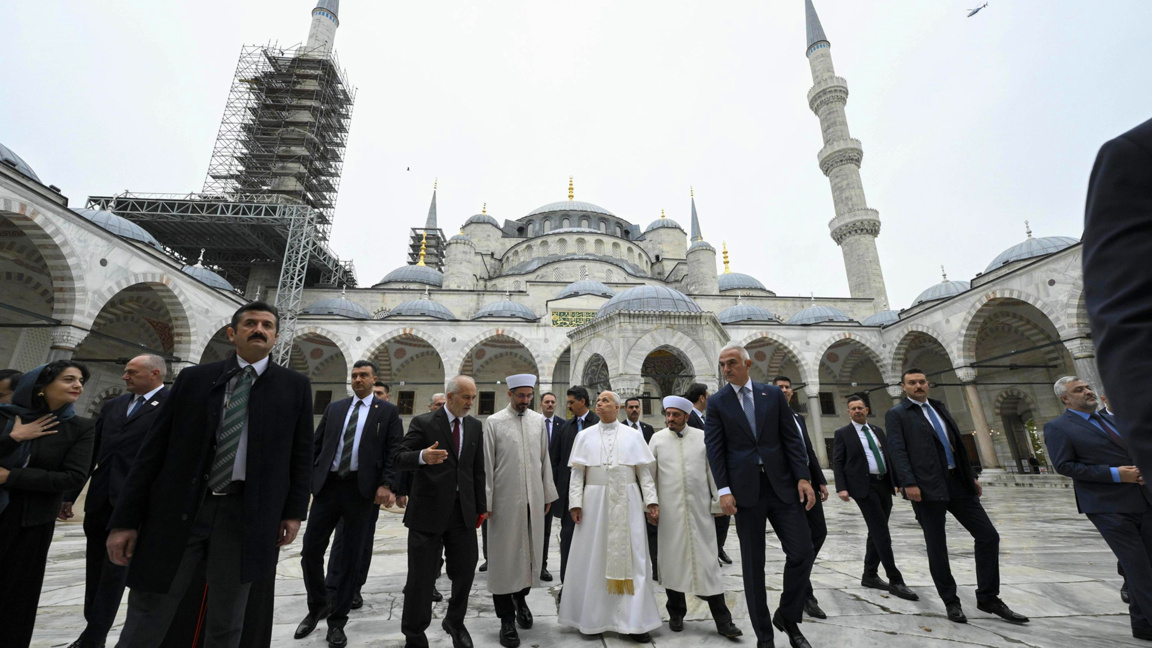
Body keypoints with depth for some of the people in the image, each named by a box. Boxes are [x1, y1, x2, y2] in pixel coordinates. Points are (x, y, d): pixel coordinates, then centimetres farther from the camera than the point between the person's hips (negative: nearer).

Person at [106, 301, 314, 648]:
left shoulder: (294, 386, 2)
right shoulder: (193, 378, 5)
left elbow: (301, 454, 3)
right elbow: (153, 449, 4)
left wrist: (294, 511, -1)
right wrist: (125, 519, 1)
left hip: (246, 514, -1)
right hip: (178, 510, 1)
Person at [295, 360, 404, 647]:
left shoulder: (387, 411, 1)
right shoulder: (334, 408, 13)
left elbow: (394, 452, -4)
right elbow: (316, 446, 13)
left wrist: (386, 485, -15)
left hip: (363, 489, -3)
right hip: (328, 485, 3)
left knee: (352, 558, 7)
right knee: (310, 551, 8)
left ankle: (337, 621, 26)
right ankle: (318, 606, 35)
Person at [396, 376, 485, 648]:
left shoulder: (475, 426, 7)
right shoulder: (422, 422, -6)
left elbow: (478, 470, 10)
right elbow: (400, 458, -12)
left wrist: (480, 507, 10)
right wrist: (422, 456, -34)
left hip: (463, 512, 4)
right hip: (428, 511, -3)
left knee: (465, 571, 10)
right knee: (421, 576, 7)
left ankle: (455, 623, 37)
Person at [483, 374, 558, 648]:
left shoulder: (538, 420, 5)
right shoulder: (494, 422, -5)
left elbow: (545, 460, 9)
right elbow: (487, 464, -5)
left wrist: (548, 494, 9)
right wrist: (486, 501, -6)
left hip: (534, 499, 4)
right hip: (505, 500, -3)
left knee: (531, 551, 15)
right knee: (505, 555, 5)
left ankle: (520, 597, 40)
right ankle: (507, 619, 20)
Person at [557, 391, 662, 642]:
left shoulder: (633, 435, 4)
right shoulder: (585, 436, 5)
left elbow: (644, 471, 3)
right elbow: (577, 473, 2)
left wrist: (651, 500, -5)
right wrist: (575, 503, -6)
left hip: (627, 502, 0)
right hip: (595, 501, 0)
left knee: (631, 556, 4)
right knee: (594, 558, 6)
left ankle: (634, 621, 16)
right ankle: (592, 618, 22)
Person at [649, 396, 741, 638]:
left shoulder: (703, 437, 2)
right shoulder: (657, 439, 1)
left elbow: (713, 471, 4)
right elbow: (650, 474, 2)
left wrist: (718, 502, 3)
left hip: (700, 508, 0)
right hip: (669, 510, 0)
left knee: (707, 559, 4)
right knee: (672, 559, 9)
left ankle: (722, 619, 16)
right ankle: (676, 613, 27)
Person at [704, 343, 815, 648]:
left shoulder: (773, 393, 6)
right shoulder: (716, 402, 1)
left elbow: (792, 438, 4)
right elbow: (714, 448, -4)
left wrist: (803, 477, -5)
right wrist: (724, 489, -11)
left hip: (782, 485, 2)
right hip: (745, 489, -1)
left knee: (802, 552, 1)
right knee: (752, 564, 7)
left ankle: (788, 617, 27)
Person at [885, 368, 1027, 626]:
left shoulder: (939, 407, 17)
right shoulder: (897, 414, -3)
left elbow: (957, 443, 21)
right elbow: (898, 451, -11)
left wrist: (971, 476, 15)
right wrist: (909, 483, -20)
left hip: (958, 483, 6)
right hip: (927, 487, -6)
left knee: (988, 535, 5)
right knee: (936, 546, 3)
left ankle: (988, 598, 21)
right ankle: (951, 602, 18)